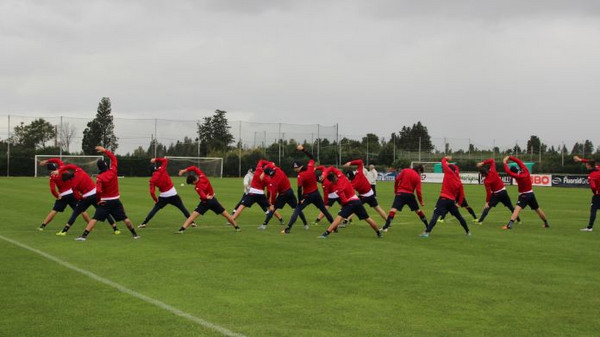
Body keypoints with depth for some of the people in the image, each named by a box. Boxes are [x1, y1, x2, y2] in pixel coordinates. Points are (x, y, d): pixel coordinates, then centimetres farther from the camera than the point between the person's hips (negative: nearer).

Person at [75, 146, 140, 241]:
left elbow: (98, 191, -25)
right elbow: (113, 158, 12)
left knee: (95, 219, -4)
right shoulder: (113, 171, -5)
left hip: (105, 202, -3)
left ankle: (84, 236, -12)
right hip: (116, 200, 3)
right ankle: (134, 234, 22)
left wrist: (99, 200, -8)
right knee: (125, 218, 15)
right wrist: (105, 150, 15)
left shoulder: (100, 177, -14)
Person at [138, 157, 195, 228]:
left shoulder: (152, 180, -5)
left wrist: (155, 200, 1)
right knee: (183, 208, 11)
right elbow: (165, 160, 9)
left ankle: (144, 223, 5)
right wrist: (156, 160, 12)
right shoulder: (162, 170, -6)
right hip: (173, 194, 1)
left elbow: (152, 192, -12)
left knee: (154, 209, 11)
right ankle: (192, 222, 11)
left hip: (163, 196, -1)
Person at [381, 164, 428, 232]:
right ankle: (427, 226, 28)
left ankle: (386, 227, -26)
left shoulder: (405, 171, 4)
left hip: (401, 193, -1)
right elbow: (418, 190, -3)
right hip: (410, 195, 1)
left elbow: (397, 180, -3)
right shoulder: (417, 177, 2)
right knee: (417, 210, 18)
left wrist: (395, 190, 10)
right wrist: (421, 202, 6)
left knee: (393, 209, -12)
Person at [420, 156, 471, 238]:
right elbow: (461, 193, 13)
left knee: (435, 215, -14)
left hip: (443, 198, -5)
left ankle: (427, 232, -26)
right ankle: (468, 232, 31)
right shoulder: (459, 181, 12)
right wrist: (459, 203, 20)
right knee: (459, 216, 21)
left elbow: (443, 162, 5)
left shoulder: (449, 173, -3)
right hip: (452, 201, 5)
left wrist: (445, 158, 26)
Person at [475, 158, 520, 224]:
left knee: (487, 207, 1)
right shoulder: (492, 171, -11)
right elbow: (492, 161, 3)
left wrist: (487, 202, -15)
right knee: (510, 207, 17)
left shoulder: (486, 181, -19)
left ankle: (480, 221, -7)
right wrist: (483, 163, -3)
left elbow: (488, 192, -20)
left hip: (496, 194, -5)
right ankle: (518, 220, 25)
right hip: (504, 191, 5)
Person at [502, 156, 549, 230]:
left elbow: (508, 172, -24)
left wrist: (505, 163, -11)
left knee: (517, 209, -20)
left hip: (524, 195, -7)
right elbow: (518, 161, 2)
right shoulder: (525, 171, -7)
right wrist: (509, 157, -1)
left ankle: (510, 225, -37)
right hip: (531, 194, 7)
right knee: (538, 209, 21)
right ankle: (546, 224, 36)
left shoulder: (518, 176, -24)